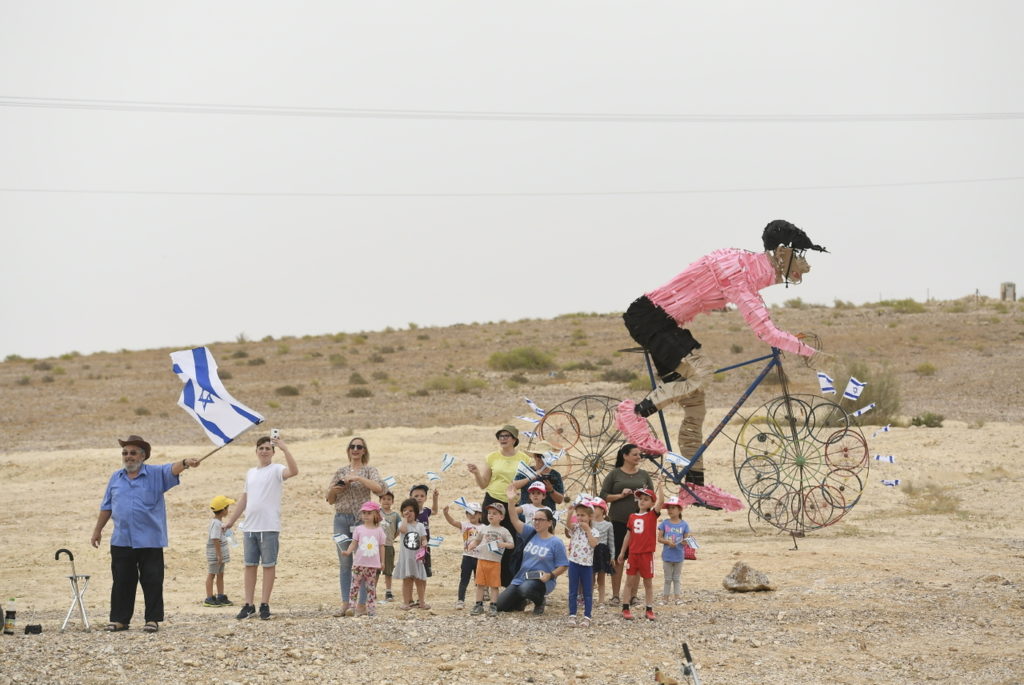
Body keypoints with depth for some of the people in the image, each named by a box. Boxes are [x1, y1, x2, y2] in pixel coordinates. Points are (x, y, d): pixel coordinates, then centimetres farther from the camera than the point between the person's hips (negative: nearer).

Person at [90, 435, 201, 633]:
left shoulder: (156, 475, 1)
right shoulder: (116, 478, 12)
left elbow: (172, 470, -18)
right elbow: (106, 507, 17)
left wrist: (185, 463, -39)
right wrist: (97, 530, 17)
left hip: (150, 541, -3)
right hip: (121, 541, 3)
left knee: (152, 582, 0)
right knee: (121, 582, 6)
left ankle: (153, 619, 6)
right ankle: (120, 619, 12)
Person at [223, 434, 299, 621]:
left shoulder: (276, 470, -3)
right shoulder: (251, 473, 17)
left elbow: (294, 471, -24)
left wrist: (285, 449, -31)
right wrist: (231, 520, 23)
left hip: (269, 527, -6)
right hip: (250, 527, 6)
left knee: (269, 565, -1)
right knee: (250, 565, 7)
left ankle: (264, 605, 3)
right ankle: (249, 605, 11)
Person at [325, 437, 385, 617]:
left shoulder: (368, 470, 5)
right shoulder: (340, 472, 14)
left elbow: (379, 488, -14)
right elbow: (330, 500, 16)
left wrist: (357, 478, -19)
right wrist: (333, 490, -6)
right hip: (342, 519, 3)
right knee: (344, 563, 3)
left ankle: (362, 604, -5)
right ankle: (345, 604, 6)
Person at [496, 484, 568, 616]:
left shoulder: (556, 543, -7)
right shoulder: (531, 534, 6)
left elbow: (563, 566, -6)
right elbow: (515, 521, -4)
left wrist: (550, 575, -23)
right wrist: (511, 501, -16)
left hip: (541, 581, -5)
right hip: (521, 579, 5)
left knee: (527, 588, -41)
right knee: (499, 605, -2)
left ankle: (540, 601, -6)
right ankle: (521, 601, 28)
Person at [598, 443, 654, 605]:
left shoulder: (644, 475, 11)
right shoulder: (614, 474, 4)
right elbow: (603, 496, 1)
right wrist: (620, 495, -12)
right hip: (618, 522, -2)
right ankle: (615, 595, 4)